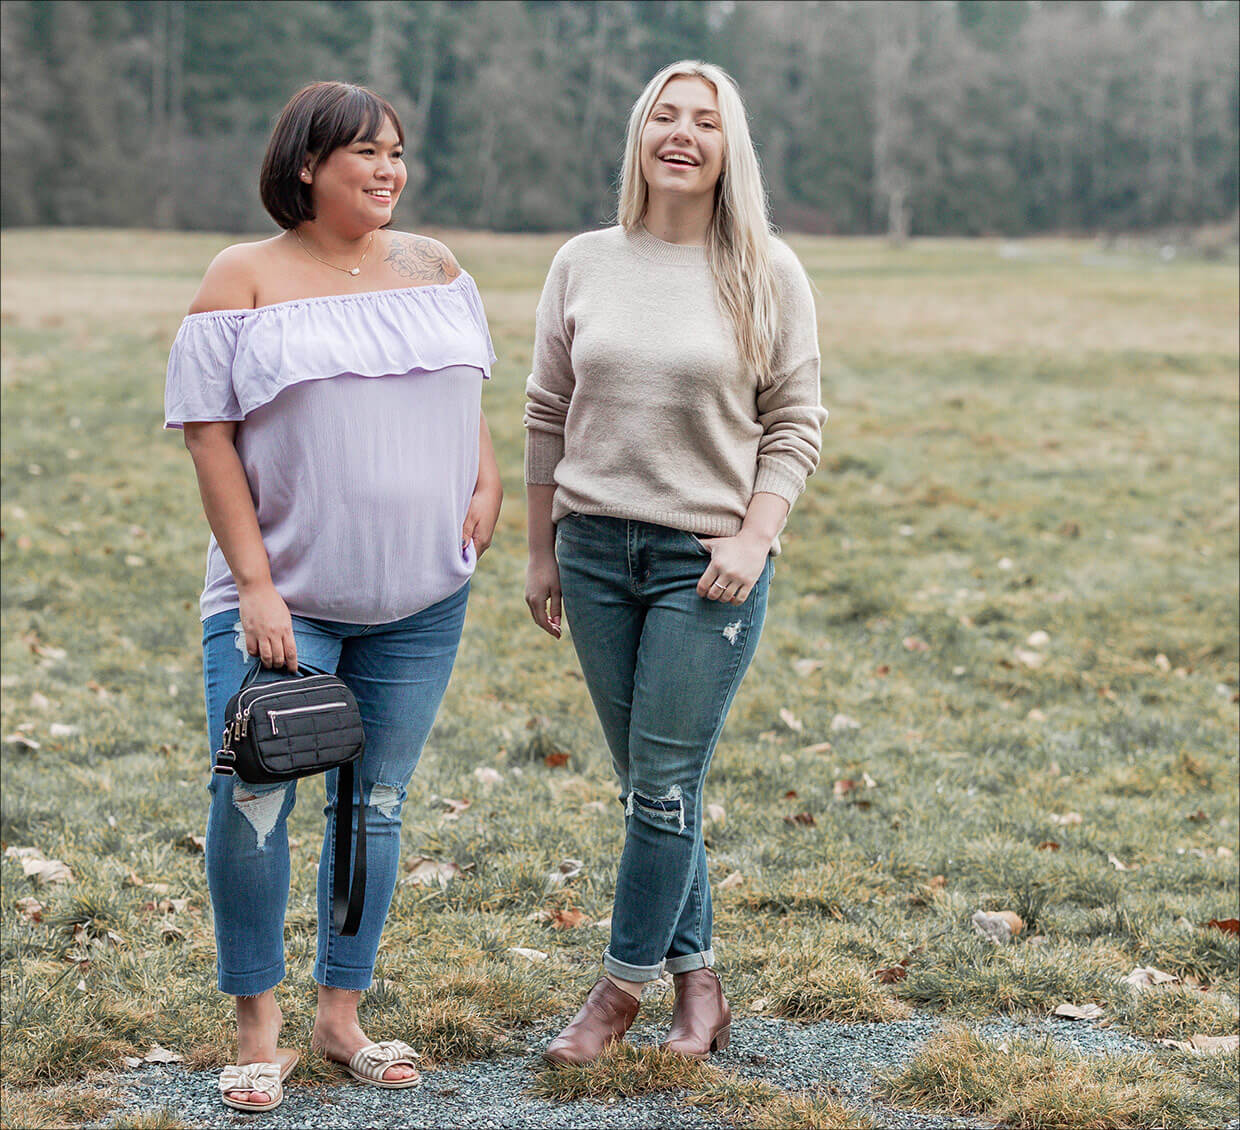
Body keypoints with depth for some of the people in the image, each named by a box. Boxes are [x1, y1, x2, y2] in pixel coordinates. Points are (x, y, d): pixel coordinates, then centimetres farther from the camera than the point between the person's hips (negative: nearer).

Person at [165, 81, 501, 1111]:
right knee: (251, 801, -12)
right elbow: (211, 437, -7)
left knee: (377, 801, 9)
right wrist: (255, 586, -14)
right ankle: (257, 1025, 4)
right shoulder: (246, 279, -4)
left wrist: (487, 486, 3)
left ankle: (342, 1013, 21)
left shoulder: (432, 267, 9)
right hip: (287, 593, -4)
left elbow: (465, 396, 22)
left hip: (422, 598, 4)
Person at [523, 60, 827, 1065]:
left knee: (666, 783, -4)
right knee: (648, 783, 9)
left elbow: (795, 423, 0)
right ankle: (697, 981, 20)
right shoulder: (584, 265, 6)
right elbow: (548, 416, 11)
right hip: (595, 551, 3)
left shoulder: (767, 274, -1)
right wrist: (541, 551, 10)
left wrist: (754, 537, -11)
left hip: (708, 559, -3)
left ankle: (623, 985, 10)